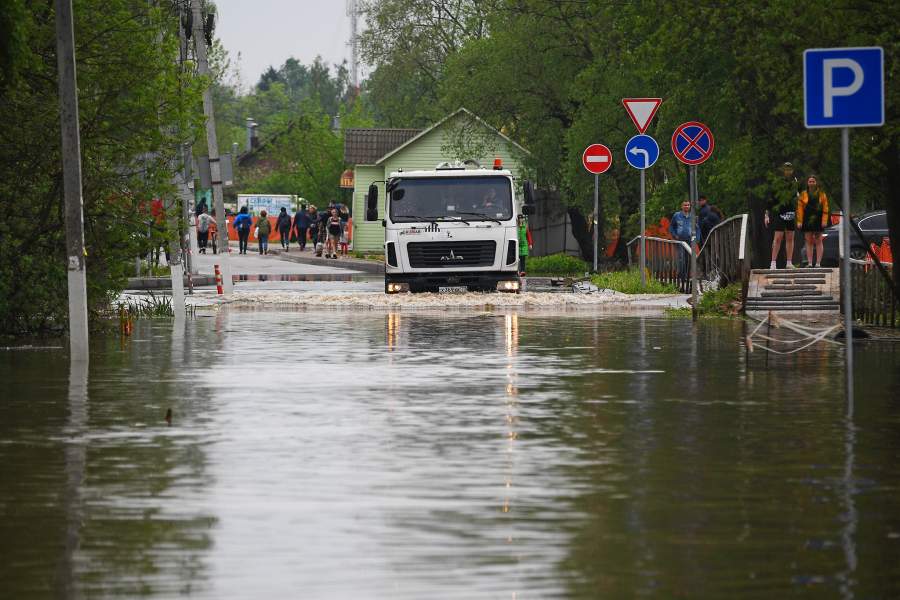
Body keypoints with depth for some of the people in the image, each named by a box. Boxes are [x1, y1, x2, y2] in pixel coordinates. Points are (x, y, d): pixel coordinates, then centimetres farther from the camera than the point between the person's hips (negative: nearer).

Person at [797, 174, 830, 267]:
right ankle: (810, 263, 6)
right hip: (807, 220, 1)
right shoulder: (803, 194, 6)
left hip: (818, 220, -1)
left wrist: (824, 220, -9)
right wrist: (799, 221, -6)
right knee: (808, 242, 3)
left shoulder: (821, 194, 4)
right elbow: (799, 208, 2)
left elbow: (825, 208, 0)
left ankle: (818, 263, 1)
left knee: (818, 241, -1)